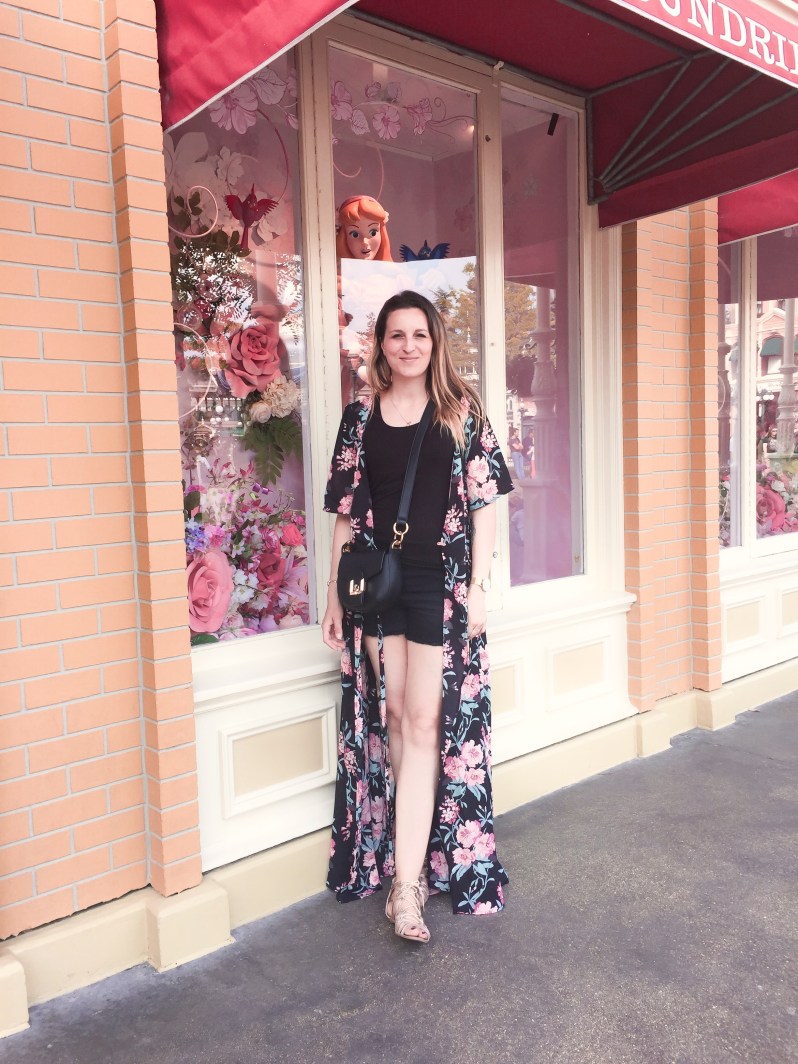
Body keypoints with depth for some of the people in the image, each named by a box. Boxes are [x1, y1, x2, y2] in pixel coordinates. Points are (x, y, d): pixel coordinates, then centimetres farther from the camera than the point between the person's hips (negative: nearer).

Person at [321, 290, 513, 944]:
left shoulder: (462, 413, 2)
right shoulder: (361, 418, 7)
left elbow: (483, 502, -1)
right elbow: (347, 513, 7)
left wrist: (478, 586, -7)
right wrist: (334, 595, 6)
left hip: (440, 581, -2)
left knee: (424, 724, -2)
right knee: (392, 719, 10)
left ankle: (407, 884, 2)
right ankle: (419, 850, 28)